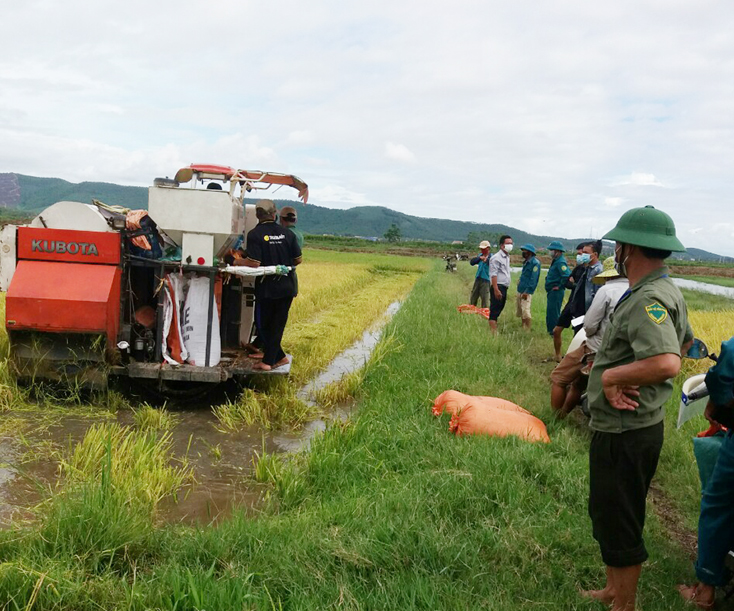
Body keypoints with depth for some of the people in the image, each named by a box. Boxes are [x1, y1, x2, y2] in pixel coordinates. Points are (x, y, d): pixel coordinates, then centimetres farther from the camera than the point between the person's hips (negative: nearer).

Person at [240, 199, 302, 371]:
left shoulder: (255, 235, -13)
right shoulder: (287, 233, 0)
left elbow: (254, 263, -20)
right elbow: (298, 259, 5)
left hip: (266, 288, -4)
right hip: (287, 287, 4)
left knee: (264, 325, 13)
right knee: (278, 324, 11)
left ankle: (279, 357, 17)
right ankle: (268, 360, 13)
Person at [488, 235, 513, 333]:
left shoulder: (507, 257, 18)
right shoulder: (496, 258, -11)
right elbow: (493, 275, -18)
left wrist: (503, 290, 19)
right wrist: (496, 290, -24)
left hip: (504, 288, 9)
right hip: (498, 288, -9)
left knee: (498, 310, 12)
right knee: (494, 311, -9)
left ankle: (494, 331, 18)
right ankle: (493, 332, -11)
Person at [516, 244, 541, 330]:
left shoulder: (535, 262, -13)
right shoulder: (526, 262, 15)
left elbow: (534, 279, -19)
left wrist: (527, 292, -23)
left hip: (526, 292, -10)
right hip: (520, 291, 10)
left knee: (525, 312, -13)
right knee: (520, 312, 13)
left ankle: (527, 330, -10)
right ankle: (523, 329, 22)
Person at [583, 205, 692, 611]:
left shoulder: (647, 300, -24)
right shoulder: (666, 291, 8)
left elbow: (667, 364, -40)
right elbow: (684, 340, 24)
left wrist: (611, 376, -23)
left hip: (624, 435, -10)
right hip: (630, 426, 10)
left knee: (618, 522, 5)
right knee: (608, 515, 24)